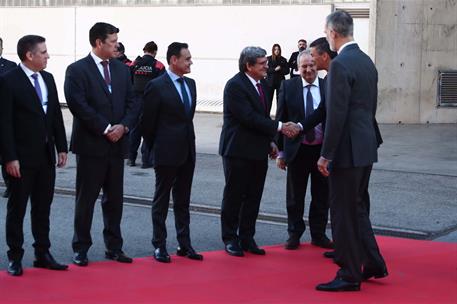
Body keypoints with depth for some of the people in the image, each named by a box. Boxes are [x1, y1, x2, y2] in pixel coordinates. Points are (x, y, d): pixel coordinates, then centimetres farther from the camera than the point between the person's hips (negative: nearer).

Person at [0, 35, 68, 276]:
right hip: (21, 158, -6)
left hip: (46, 156, 6)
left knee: (43, 207, 12)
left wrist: (61, 147, 8)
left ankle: (42, 254, 21)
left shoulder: (48, 79, 9)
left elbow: (56, 115, 13)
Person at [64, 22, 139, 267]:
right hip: (91, 145, -5)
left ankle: (114, 247, 20)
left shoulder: (121, 70, 11)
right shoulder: (77, 70, -7)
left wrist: (123, 126, -9)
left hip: (117, 145, 5)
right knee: (86, 199, 3)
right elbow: (79, 106, -15)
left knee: (114, 199, 11)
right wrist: (105, 129, -15)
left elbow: (132, 103, 9)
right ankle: (81, 249, 12)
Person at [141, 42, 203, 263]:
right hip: (166, 153, -6)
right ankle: (159, 246, 12)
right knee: (161, 200, 5)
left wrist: (187, 141, 13)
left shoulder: (190, 84, 8)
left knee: (183, 200, 13)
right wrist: (154, 147, 0)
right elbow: (148, 122, -7)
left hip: (187, 152, 6)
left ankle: (184, 244, 20)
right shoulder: (157, 86, -13)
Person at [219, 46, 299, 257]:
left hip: (258, 151, 8)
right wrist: (279, 127, -22)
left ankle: (247, 238, 19)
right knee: (234, 196, 3)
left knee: (253, 197, 10)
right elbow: (249, 117, -22)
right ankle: (230, 239, 12)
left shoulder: (262, 84, 11)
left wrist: (270, 142, 13)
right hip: (238, 151, -8)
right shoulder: (235, 86, -16)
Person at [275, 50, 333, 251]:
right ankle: (294, 234, 23)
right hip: (297, 150, 0)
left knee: (321, 196, 10)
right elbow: (280, 119, 2)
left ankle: (318, 234, 24)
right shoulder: (288, 86, 0)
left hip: (323, 150, 1)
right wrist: (280, 151, -2)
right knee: (295, 197, 9)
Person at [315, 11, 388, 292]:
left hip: (348, 151, -9)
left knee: (344, 213, 0)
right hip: (366, 147, 9)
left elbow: (337, 114, -20)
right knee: (358, 208, 19)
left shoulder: (340, 65, -17)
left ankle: (350, 276, 7)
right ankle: (373, 264, 26)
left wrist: (326, 155, -15)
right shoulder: (367, 62, 11)